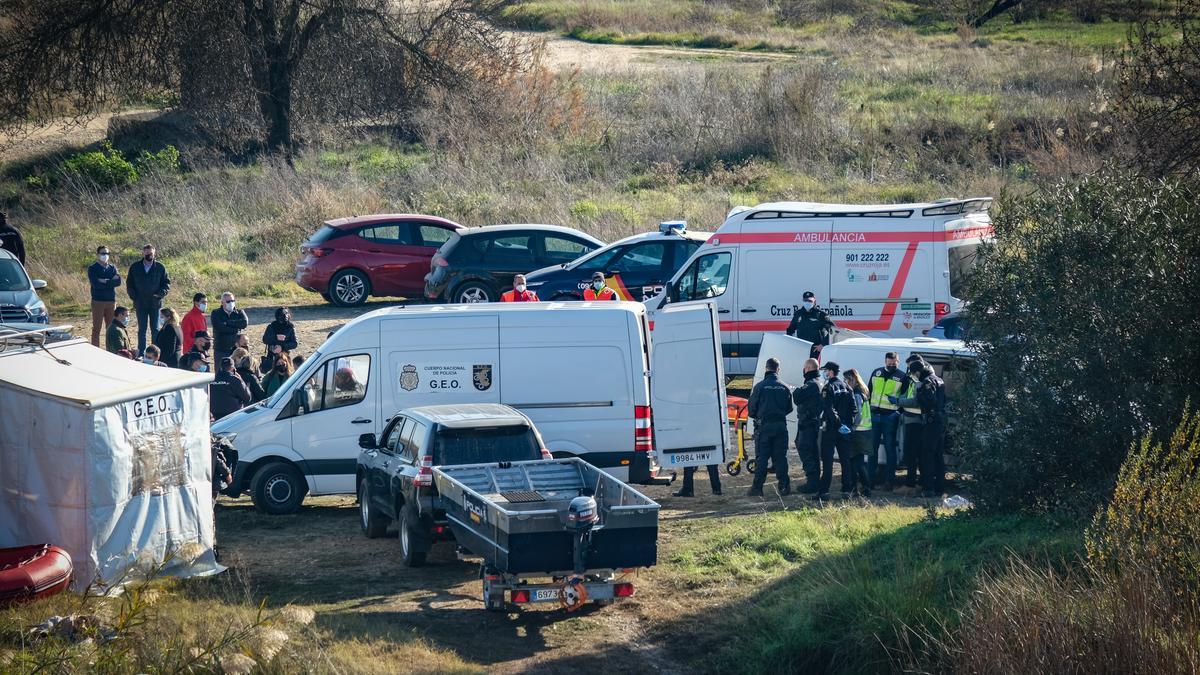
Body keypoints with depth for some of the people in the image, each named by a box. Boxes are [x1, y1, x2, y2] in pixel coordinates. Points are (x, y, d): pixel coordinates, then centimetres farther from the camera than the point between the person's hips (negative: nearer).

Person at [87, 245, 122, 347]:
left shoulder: (112, 267, 11)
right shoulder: (92, 268, -1)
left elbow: (118, 281, -4)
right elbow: (95, 284, -16)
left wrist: (105, 282, -14)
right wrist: (111, 281, -10)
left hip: (111, 301, 4)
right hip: (98, 301, -4)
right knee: (96, 328, -2)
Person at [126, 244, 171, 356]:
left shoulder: (160, 267, 1)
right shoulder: (135, 268, 4)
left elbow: (166, 283, 6)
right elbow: (129, 284, 10)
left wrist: (160, 294, -10)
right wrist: (134, 297, -3)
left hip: (155, 303, -1)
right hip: (140, 304, 1)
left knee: (155, 329, 4)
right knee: (142, 329, 4)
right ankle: (141, 353, 8)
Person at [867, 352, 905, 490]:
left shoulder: (902, 377, 0)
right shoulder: (876, 373, 11)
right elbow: (868, 391, 18)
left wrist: (900, 414, -5)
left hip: (890, 417, -4)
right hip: (874, 415, 4)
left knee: (890, 448, 0)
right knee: (872, 448, 6)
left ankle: (889, 480, 4)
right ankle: (871, 478, 13)